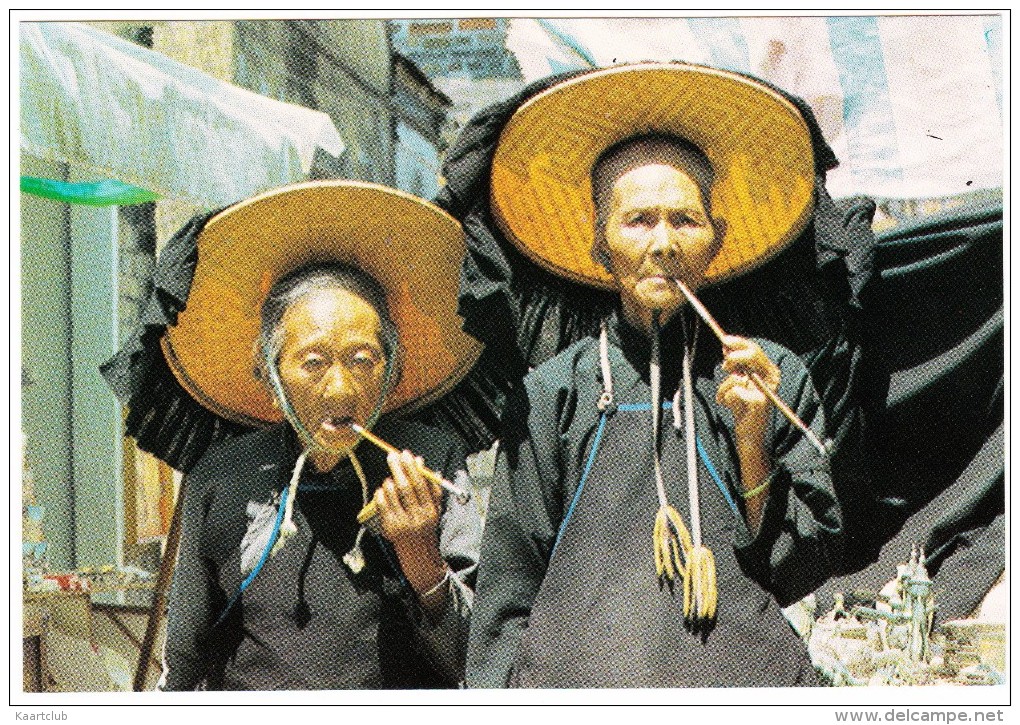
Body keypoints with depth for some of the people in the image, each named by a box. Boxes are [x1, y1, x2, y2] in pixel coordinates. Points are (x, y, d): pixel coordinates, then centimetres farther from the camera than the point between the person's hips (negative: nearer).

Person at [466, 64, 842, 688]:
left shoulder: (775, 378, 6)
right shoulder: (553, 395, 3)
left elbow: (804, 572, 4)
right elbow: (509, 595, 5)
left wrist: (752, 443, -7)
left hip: (748, 671, 1)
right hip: (583, 671, -1)